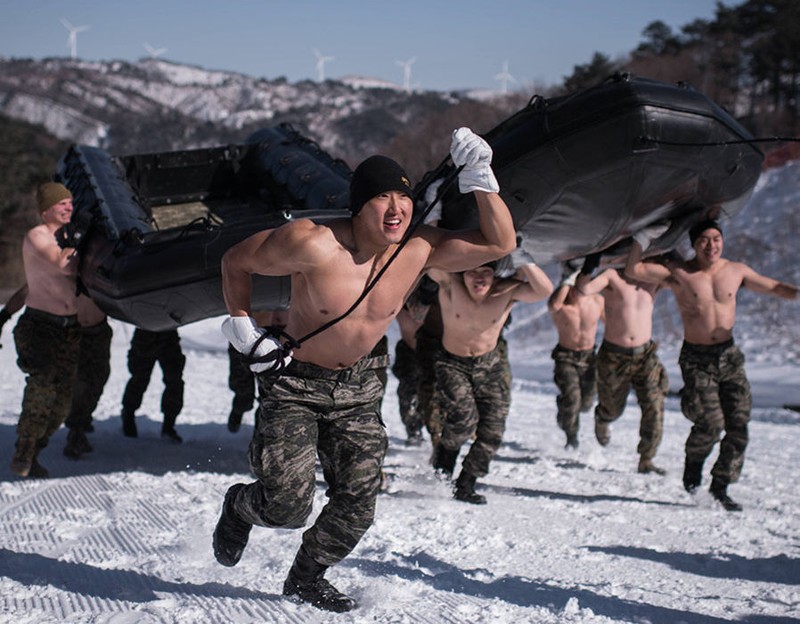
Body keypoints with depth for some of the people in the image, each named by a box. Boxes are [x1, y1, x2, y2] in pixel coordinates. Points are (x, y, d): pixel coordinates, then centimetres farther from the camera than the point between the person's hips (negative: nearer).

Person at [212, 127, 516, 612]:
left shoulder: (420, 249, -16)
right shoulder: (314, 244, -28)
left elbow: (500, 244, -13)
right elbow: (236, 262, -12)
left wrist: (480, 181, -24)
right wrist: (245, 331, -12)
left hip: (359, 388, 4)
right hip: (295, 381, -4)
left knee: (357, 504, 3)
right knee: (288, 507, -10)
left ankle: (307, 576, 30)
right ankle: (240, 507, 27)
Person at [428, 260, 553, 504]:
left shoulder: (507, 292, -20)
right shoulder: (450, 284, -23)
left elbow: (545, 290, -35)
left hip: (489, 365, 3)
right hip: (453, 364, -3)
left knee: (492, 432, 0)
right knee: (463, 420, -23)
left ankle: (465, 485, 22)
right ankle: (443, 470, 7)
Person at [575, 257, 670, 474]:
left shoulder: (653, 280, 3)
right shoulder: (612, 276, -10)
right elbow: (585, 289, -25)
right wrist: (589, 265, -25)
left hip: (645, 355, 3)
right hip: (614, 356, -3)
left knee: (654, 407, -10)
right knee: (612, 409, 15)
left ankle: (646, 460, -1)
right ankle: (601, 420, 52)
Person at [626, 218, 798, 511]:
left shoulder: (736, 271, 4)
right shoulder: (678, 273, -6)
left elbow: (774, 287, 12)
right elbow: (632, 271, -11)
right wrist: (642, 237, -19)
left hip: (729, 356, 4)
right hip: (697, 359, -4)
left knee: (738, 425, -2)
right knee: (710, 424, -16)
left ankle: (720, 486, 15)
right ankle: (694, 461, 17)